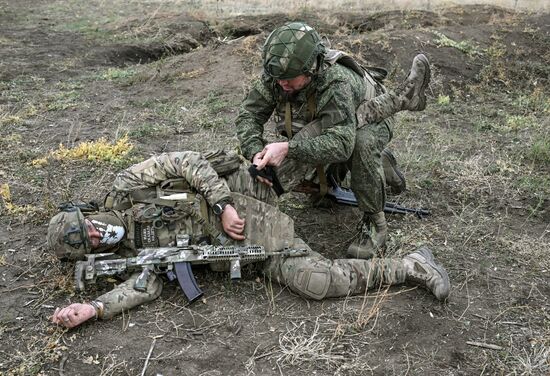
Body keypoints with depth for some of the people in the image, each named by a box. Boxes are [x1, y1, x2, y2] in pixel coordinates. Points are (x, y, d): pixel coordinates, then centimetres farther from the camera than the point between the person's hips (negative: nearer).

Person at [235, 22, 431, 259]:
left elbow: (341, 142, -51)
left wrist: (289, 148, -56)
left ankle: (374, 222, -20)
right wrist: (255, 152, -39)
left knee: (362, 144, -39)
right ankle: (381, 163, 26)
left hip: (369, 120, -7)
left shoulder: (336, 83, -43)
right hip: (320, 130, 7)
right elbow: (248, 114, -21)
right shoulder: (275, 76, -26)